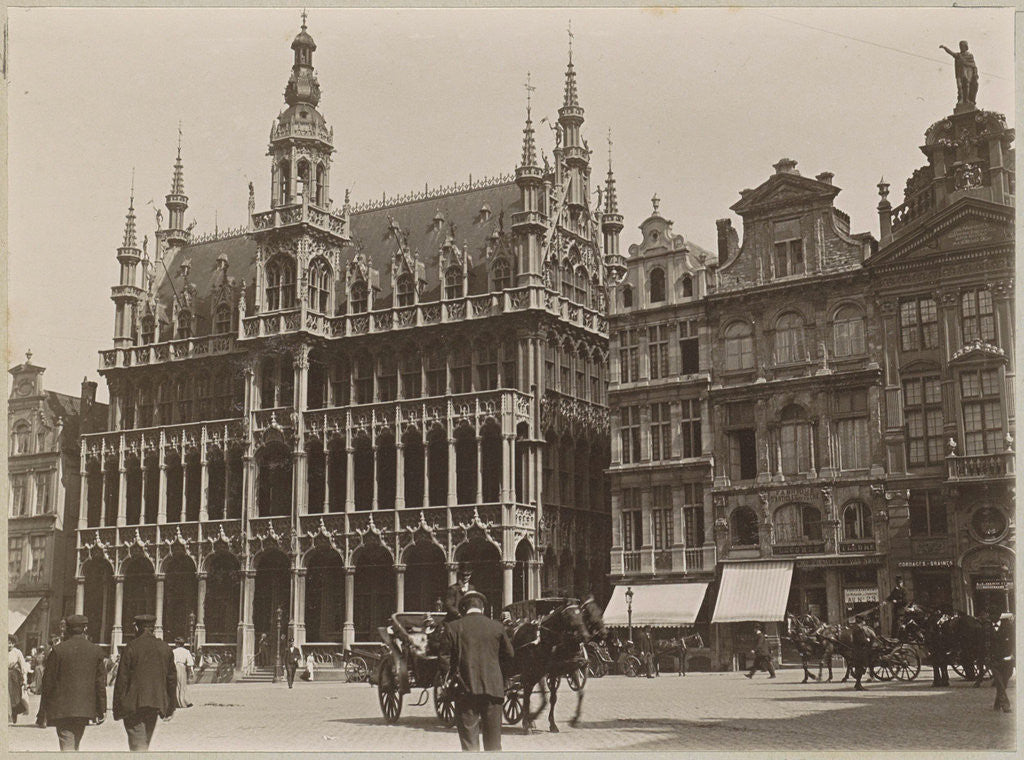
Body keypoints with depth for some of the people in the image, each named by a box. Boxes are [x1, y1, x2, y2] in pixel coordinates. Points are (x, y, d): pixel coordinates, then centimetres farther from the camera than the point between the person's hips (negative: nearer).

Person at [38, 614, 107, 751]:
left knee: (67, 745, -4)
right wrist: (101, 710, 9)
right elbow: (101, 683, 3)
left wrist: (42, 714, 4)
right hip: (85, 708, 3)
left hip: (62, 708, -3)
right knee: (76, 744, 18)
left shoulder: (58, 650, -5)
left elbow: (48, 682, -2)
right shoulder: (96, 651, 1)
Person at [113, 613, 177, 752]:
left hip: (134, 704, -5)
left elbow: (122, 678, -8)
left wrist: (118, 707, -4)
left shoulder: (131, 647, -7)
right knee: (145, 740, 18)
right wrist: (170, 707, 16)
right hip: (156, 703, 5)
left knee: (138, 744, -5)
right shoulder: (165, 648, 7)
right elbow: (172, 679, 10)